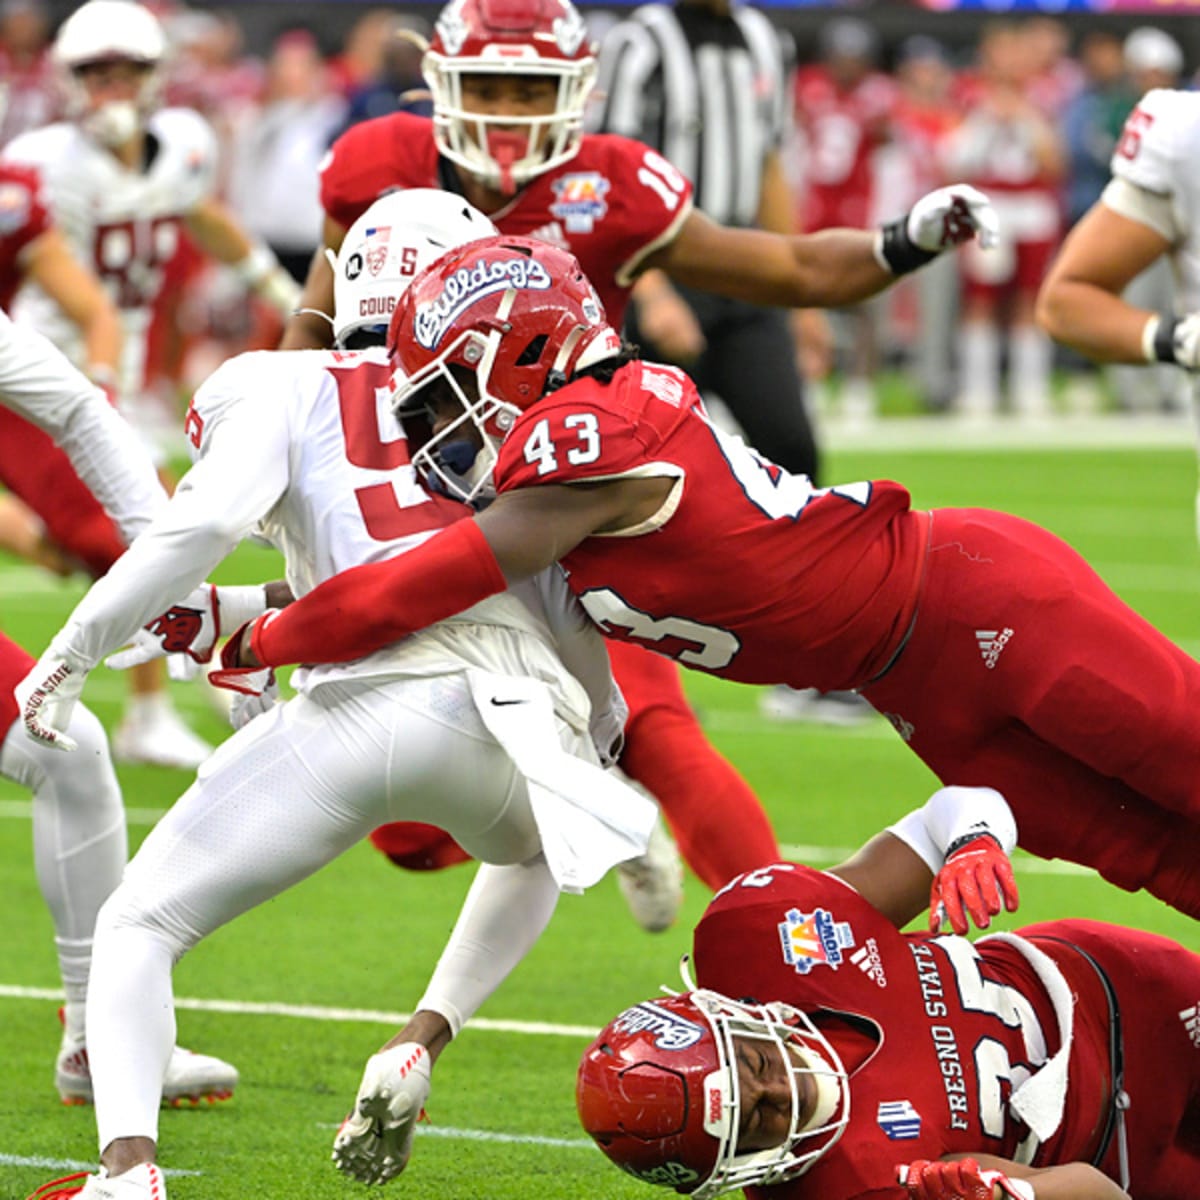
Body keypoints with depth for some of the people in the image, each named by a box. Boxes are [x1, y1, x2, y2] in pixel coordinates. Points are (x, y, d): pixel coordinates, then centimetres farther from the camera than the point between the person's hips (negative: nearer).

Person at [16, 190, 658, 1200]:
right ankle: (423, 1046, 20)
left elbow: (202, 523, -4)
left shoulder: (289, 387, 15)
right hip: (505, 720, 3)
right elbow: (572, 616, 21)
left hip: (358, 711, -3)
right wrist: (628, 801, 32)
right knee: (537, 850, 41)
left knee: (137, 928, 10)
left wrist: (75, 650, 4)